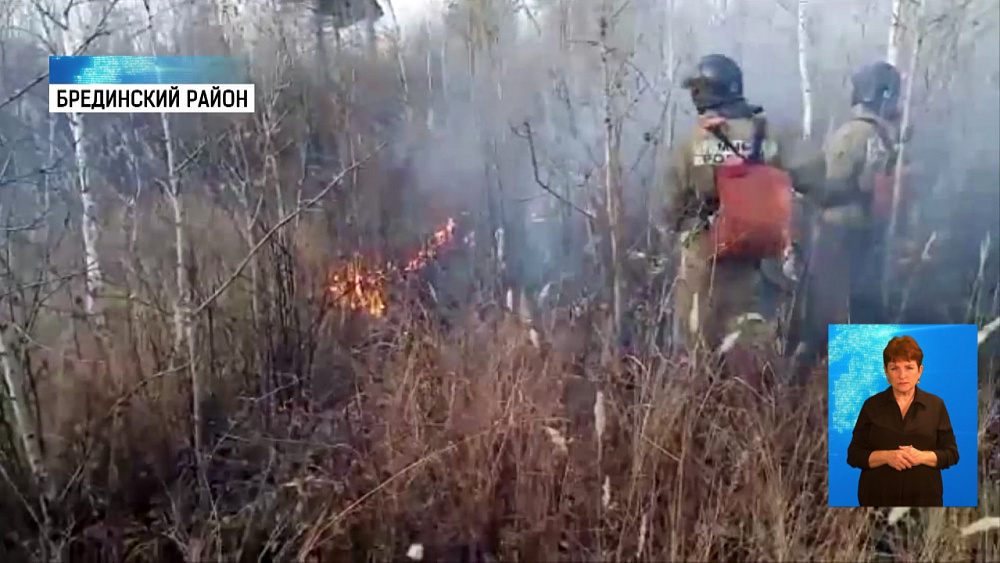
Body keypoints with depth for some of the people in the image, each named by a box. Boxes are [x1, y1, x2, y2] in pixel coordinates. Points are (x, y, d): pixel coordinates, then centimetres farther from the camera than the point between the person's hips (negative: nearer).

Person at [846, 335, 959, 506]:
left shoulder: (936, 405, 6)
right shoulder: (872, 406, 3)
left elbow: (952, 454, 4)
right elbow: (854, 455, 0)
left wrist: (922, 456, -14)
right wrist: (886, 456, -16)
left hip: (924, 497, 0)